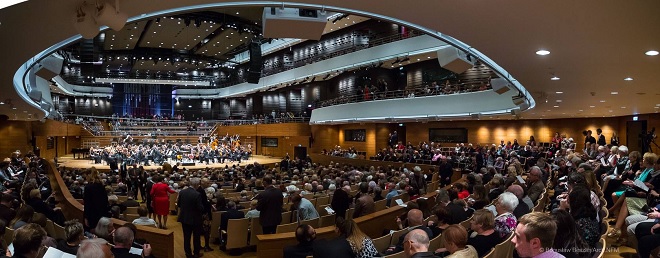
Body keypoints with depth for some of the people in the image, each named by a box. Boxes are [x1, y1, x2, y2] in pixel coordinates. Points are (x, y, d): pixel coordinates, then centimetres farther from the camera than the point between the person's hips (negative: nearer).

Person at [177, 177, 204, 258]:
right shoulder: (197, 194, -24)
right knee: (196, 236, 14)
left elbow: (178, 204, 6)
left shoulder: (182, 192, -6)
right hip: (195, 219, -4)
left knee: (186, 236, 14)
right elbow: (201, 208, -22)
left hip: (184, 218, 5)